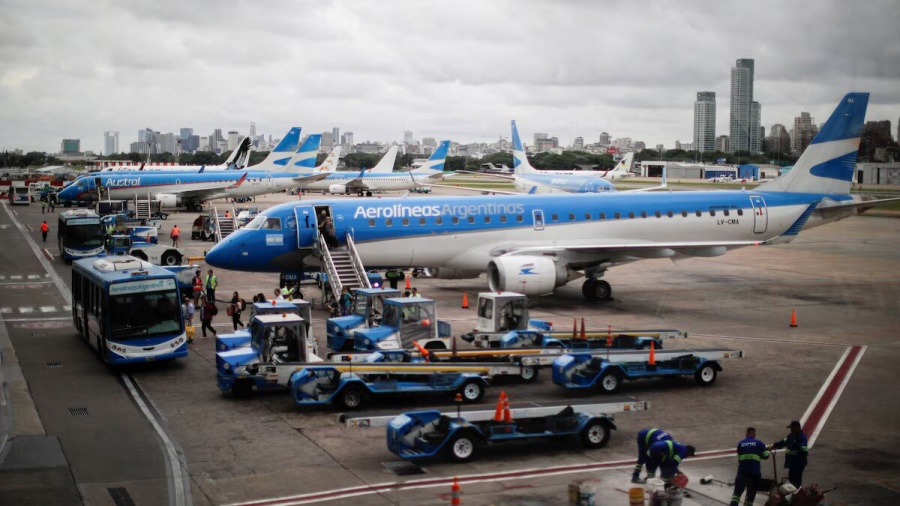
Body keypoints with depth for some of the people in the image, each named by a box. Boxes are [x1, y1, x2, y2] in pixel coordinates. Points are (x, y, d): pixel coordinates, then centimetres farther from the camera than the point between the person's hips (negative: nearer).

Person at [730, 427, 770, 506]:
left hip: (742, 471, 2)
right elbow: (766, 455, 6)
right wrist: (766, 450, 26)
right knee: (751, 492, 11)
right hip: (754, 472, -2)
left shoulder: (740, 443, 9)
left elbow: (739, 458, 11)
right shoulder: (758, 443, 3)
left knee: (738, 491, 12)